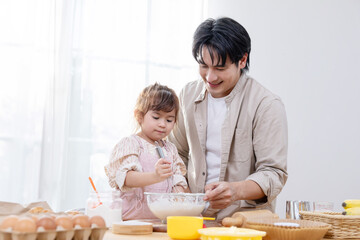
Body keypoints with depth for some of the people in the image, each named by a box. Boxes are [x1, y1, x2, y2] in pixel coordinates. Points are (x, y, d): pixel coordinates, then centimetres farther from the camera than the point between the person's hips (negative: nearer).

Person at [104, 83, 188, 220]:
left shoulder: (170, 149, 20)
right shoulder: (129, 144, -1)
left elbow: (178, 181, 15)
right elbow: (125, 177, -16)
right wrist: (154, 177, -34)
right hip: (134, 218, -5)